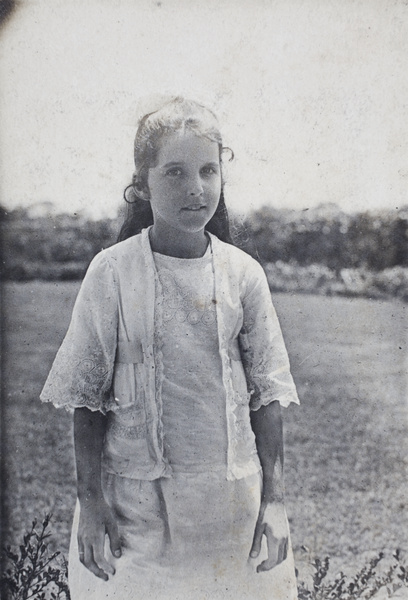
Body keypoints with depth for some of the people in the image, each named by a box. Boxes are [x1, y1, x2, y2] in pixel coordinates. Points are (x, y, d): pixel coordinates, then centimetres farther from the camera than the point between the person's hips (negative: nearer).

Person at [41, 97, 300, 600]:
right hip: (137, 496, -1)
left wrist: (274, 499, 0)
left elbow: (267, 391, 2)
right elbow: (86, 396, -3)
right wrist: (90, 501, -5)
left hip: (231, 494, 2)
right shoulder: (111, 273, -7)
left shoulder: (243, 274, -2)